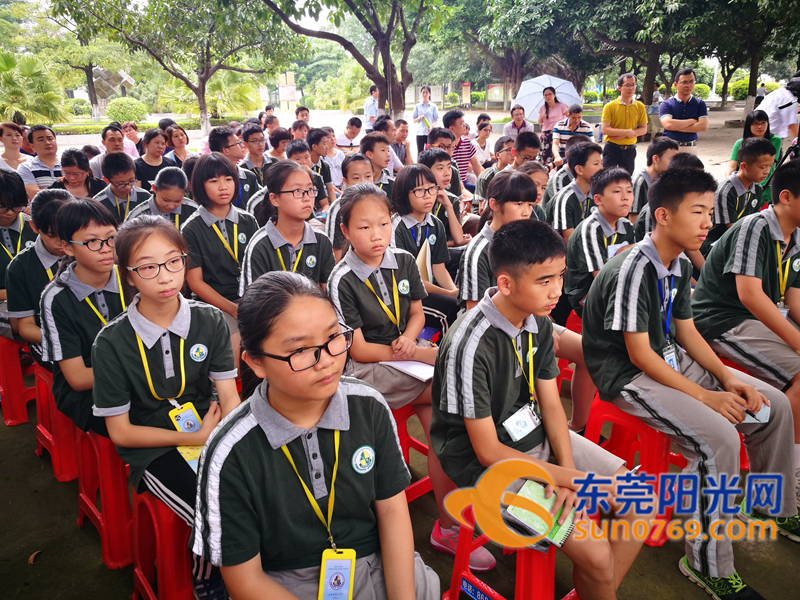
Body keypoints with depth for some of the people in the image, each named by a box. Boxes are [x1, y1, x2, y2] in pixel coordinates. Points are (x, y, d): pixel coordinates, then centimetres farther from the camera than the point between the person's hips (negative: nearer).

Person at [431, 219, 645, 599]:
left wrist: (567, 467, -14)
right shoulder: (471, 346, -27)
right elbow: (487, 451, -21)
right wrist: (570, 477, -16)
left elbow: (550, 404, 3)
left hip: (538, 437, 8)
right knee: (594, 552, -18)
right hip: (489, 462, -8)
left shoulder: (538, 322, -4)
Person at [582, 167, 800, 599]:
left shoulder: (679, 267, 4)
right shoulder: (633, 270, -24)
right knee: (719, 439, -27)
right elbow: (639, 355, -22)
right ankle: (708, 564, -10)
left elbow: (687, 333, 12)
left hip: (670, 361, 9)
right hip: (628, 377, -9)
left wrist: (729, 379, -1)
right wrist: (704, 397, -19)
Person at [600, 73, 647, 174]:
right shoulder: (610, 106, -6)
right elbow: (605, 130, -13)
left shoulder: (640, 106, 4)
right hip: (612, 148, -3)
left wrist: (623, 135, -11)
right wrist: (626, 132, -16)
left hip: (630, 149, 3)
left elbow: (644, 129, 3)